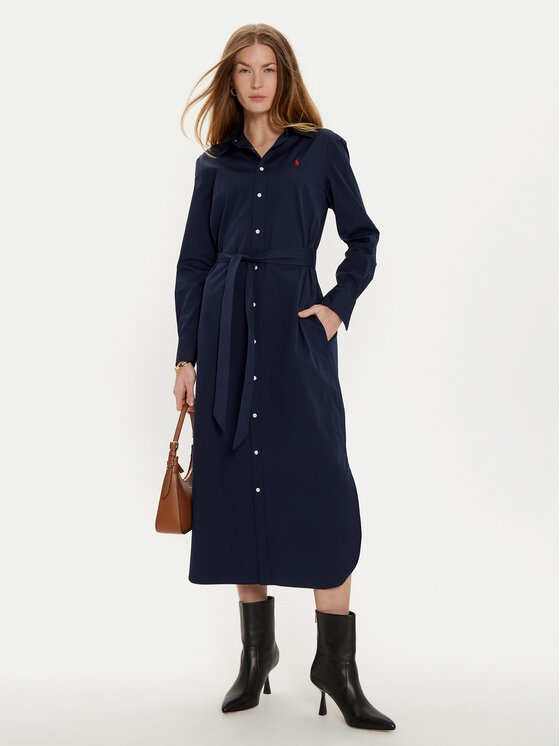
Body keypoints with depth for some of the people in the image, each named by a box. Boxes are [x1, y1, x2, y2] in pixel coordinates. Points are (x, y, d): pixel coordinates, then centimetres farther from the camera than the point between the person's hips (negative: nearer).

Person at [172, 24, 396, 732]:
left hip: (296, 330, -2)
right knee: (238, 484, 5)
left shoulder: (323, 149, 7)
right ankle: (256, 653, 18)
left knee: (320, 487, -8)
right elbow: (193, 263, 11)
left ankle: (336, 664, 2)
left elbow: (362, 238, 11)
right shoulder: (214, 164, 12)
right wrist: (187, 356, 4)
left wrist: (337, 306, -4)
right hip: (227, 331, 3)